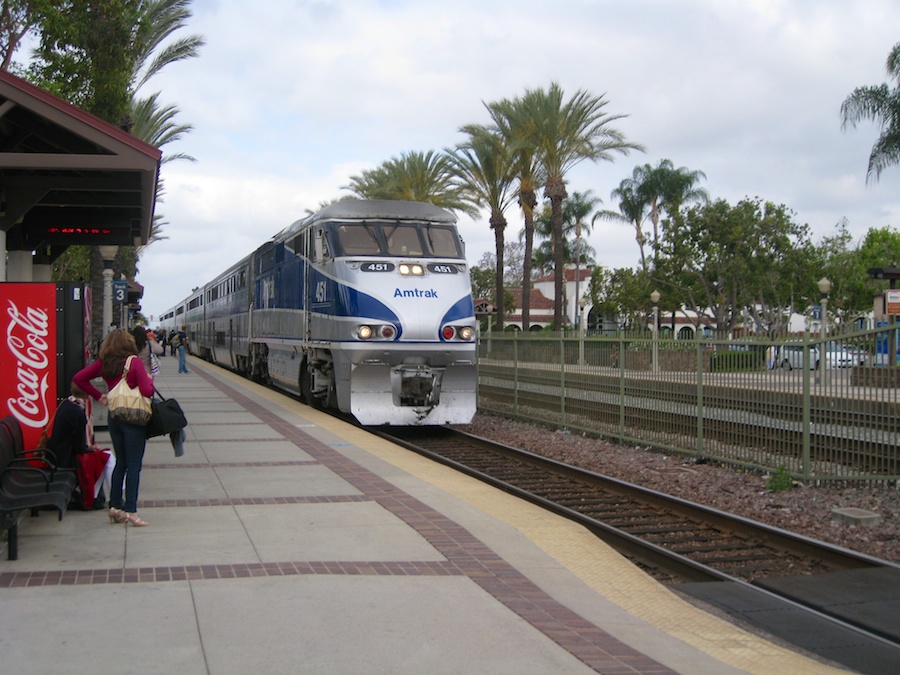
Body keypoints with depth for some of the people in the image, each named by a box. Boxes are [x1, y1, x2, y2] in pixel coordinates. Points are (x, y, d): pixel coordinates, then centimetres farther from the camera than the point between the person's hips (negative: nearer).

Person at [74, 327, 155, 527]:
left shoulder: (104, 363, 4)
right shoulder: (135, 362, -13)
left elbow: (78, 378, 6)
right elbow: (147, 391, -17)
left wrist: (98, 395, 8)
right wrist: (149, 379, 3)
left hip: (114, 417, 6)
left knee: (120, 463, 16)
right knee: (134, 465, -1)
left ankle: (115, 506, 18)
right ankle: (130, 511, -2)